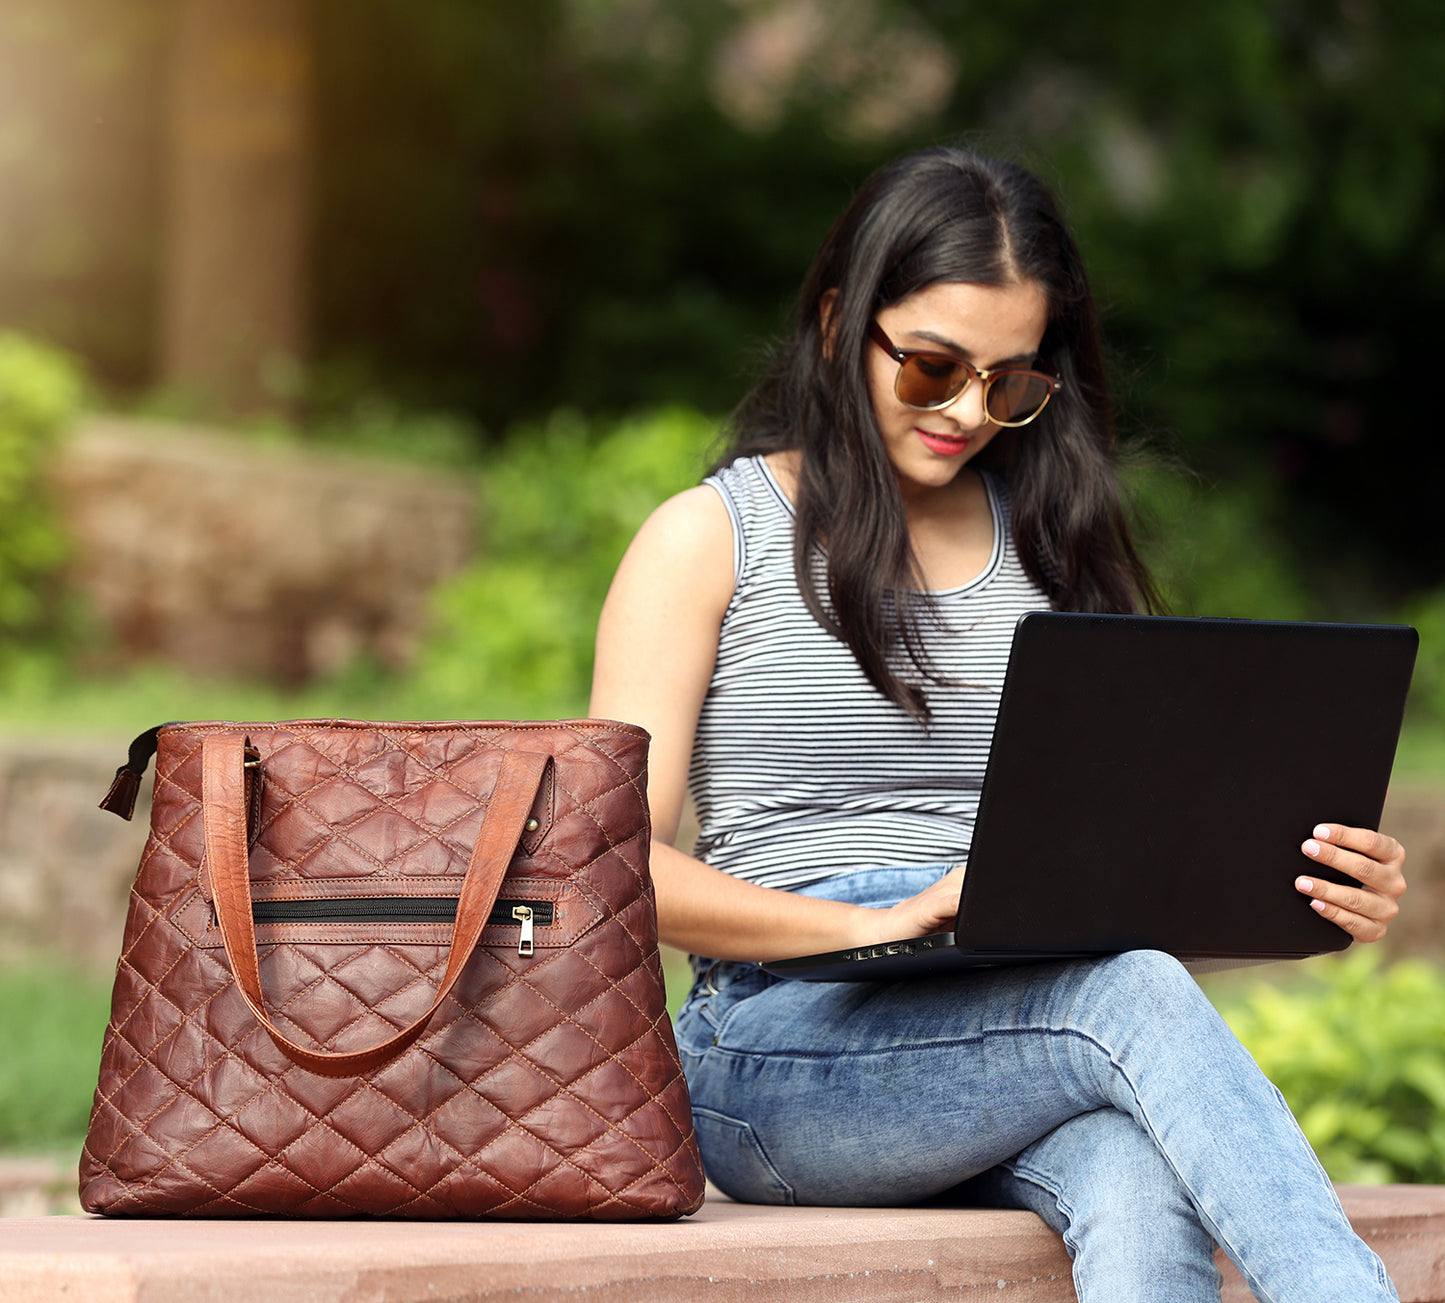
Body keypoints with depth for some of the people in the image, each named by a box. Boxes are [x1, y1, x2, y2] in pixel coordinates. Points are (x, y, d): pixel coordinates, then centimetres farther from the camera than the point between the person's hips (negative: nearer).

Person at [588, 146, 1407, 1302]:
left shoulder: (1051, 544, 22)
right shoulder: (708, 540, 7)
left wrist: (1309, 888, -4)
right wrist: (880, 924, -18)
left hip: (1032, 1013, 3)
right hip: (785, 1054, -3)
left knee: (1142, 1201, -35)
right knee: (1135, 993, -34)